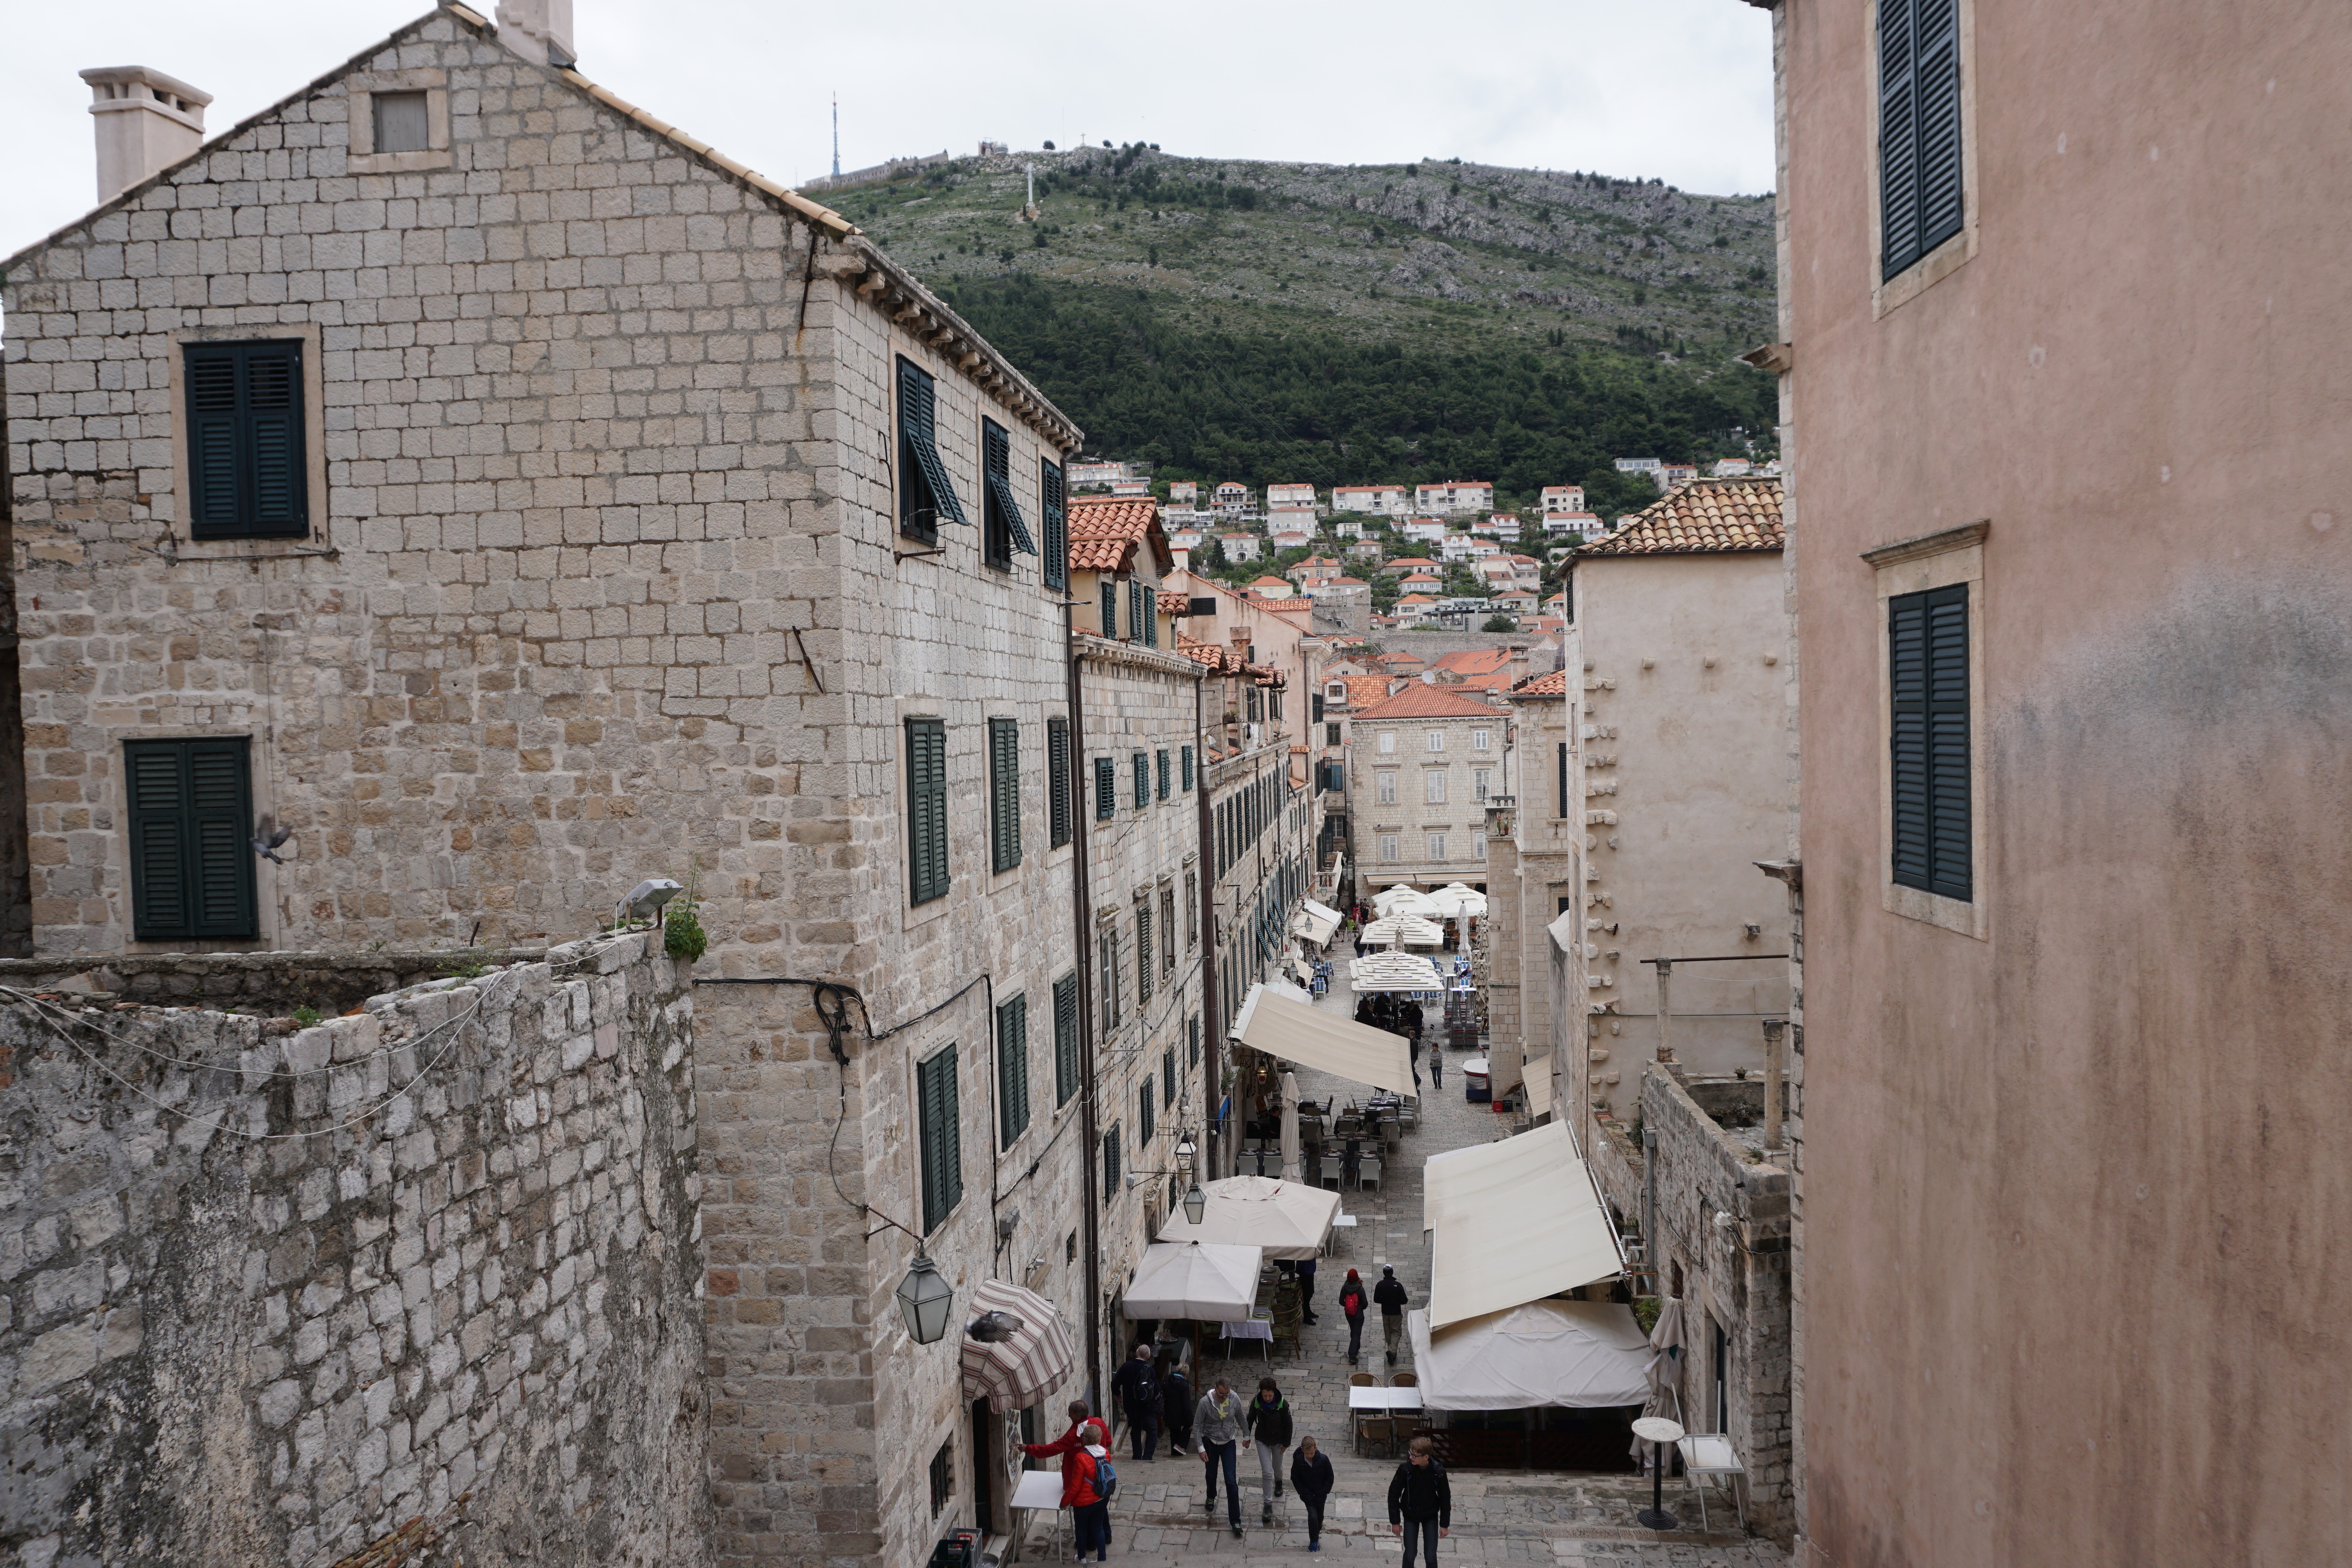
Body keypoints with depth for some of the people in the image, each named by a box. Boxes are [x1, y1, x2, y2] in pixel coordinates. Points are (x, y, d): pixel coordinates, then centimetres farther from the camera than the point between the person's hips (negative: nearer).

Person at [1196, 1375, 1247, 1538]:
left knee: (1231, 1482, -5)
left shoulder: (1234, 1400, -17)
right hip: (1210, 1443, 0)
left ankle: (1235, 1520, 1)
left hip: (1229, 1443, 0)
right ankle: (1211, 1497, 55)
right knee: (1211, 1475, 22)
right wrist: (1201, 1449, -16)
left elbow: (1242, 1419, 2)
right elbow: (1197, 1426, -14)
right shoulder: (1205, 1402, -24)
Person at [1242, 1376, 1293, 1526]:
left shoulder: (1283, 1404, -24)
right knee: (1266, 1472, -6)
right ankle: (1267, 1504, 5)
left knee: (1277, 1468, 21)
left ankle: (1278, 1482, 57)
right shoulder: (1256, 1403, -20)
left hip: (1278, 1440, 0)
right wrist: (1247, 1437, 5)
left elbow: (1288, 1424, -11)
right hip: (1262, 1440, 0)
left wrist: (1286, 1442, -6)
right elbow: (1250, 1420, -2)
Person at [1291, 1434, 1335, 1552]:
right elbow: (1295, 1479, -7)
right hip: (1308, 1494, -1)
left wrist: (1322, 1493, -11)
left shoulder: (1323, 1460, -19)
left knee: (1319, 1516, 15)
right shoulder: (1298, 1460, -18)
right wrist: (1306, 1494, -12)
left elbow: (1329, 1478, -7)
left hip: (1321, 1494, 1)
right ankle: (1314, 1541, 3)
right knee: (1313, 1516, -14)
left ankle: (1317, 1533, 44)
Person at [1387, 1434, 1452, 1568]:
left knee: (1431, 1557, 1)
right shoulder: (1405, 1469, -23)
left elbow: (1445, 1498, -7)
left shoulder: (1438, 1472, -22)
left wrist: (1445, 1524, -2)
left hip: (1431, 1517, 0)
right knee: (1410, 1555, 2)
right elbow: (1393, 1495, -12)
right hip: (1410, 1516, 0)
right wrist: (1395, 1521, -9)